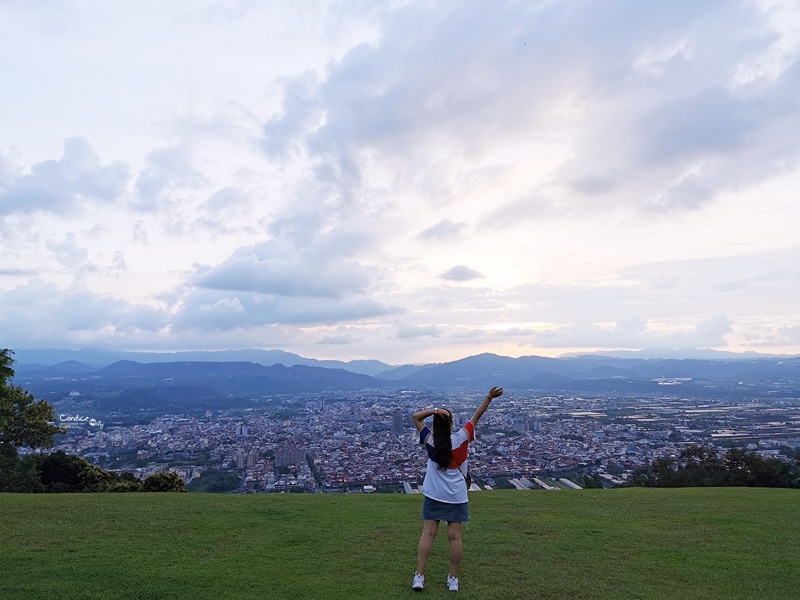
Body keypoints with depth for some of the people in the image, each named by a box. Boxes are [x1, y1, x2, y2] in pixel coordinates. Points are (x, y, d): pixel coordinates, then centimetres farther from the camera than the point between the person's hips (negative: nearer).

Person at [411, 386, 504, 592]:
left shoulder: (430, 440, -9)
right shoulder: (461, 438, -10)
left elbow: (415, 416, -2)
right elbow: (476, 417, -6)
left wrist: (435, 410, -14)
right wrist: (489, 397, -3)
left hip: (433, 495, 1)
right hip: (456, 496, 0)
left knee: (428, 533, 5)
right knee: (455, 536, 5)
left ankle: (419, 576, 5)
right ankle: (453, 579, 13)